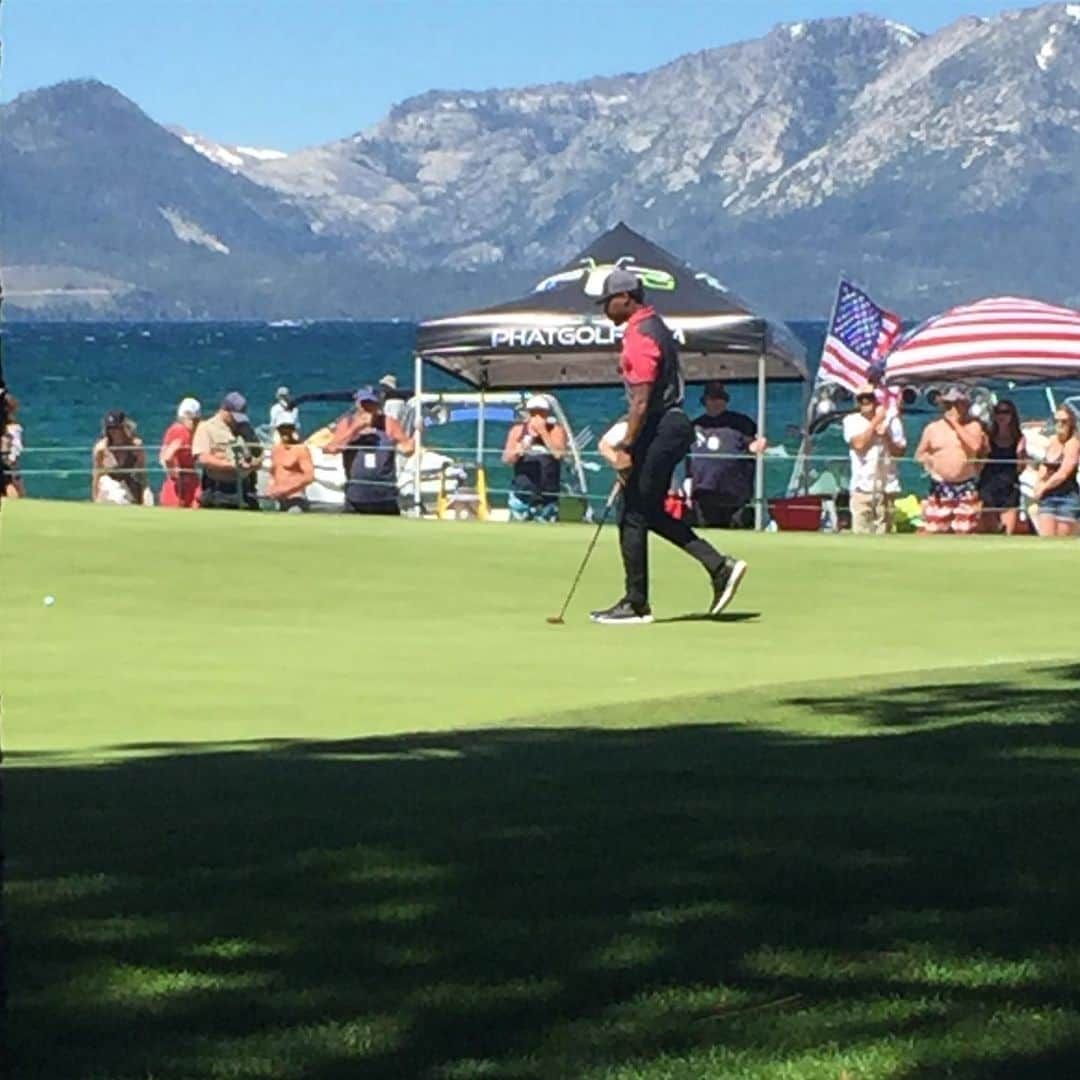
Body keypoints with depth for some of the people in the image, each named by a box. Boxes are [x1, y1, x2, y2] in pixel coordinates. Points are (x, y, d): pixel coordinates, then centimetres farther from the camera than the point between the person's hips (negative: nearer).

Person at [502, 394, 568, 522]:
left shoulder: (556, 430, 2)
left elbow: (559, 453, -14)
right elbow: (506, 458, 4)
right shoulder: (518, 430, 6)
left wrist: (543, 432, -17)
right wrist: (518, 451, -17)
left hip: (548, 494, -1)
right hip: (521, 491, 1)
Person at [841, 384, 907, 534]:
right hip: (863, 486, -2)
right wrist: (876, 421, -10)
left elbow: (900, 451, 5)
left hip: (887, 486, 2)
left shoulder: (890, 419, 7)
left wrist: (886, 436, -12)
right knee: (860, 531, -8)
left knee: (883, 532, 2)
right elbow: (859, 443, -13)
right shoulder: (851, 421, 4)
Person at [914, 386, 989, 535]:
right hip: (941, 486, 1)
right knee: (933, 531, -3)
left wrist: (956, 424, -12)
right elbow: (919, 454, 14)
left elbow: (975, 446, -16)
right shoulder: (932, 428, 6)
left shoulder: (973, 426, 2)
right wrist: (927, 459, -8)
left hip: (966, 486, -1)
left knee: (964, 531, 1)